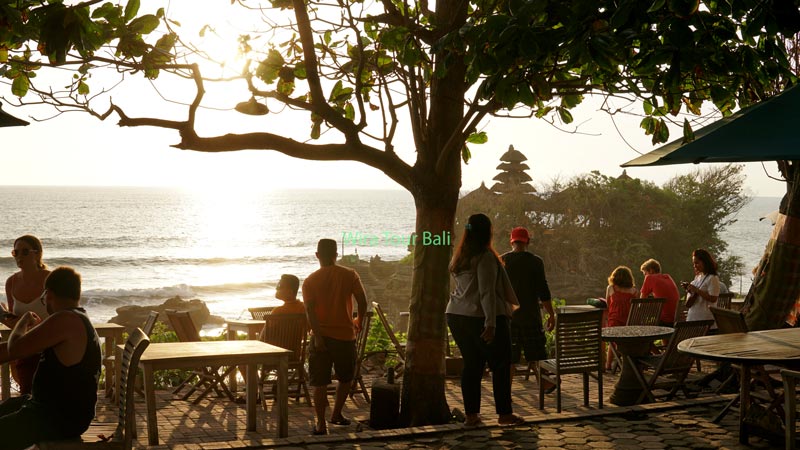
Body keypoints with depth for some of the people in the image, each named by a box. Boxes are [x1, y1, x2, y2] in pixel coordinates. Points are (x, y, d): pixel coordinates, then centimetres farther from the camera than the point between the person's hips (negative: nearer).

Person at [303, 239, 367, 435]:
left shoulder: (310, 281, 0)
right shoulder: (350, 275, -1)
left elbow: (310, 309, -11)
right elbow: (362, 301, -7)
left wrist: (317, 335, -14)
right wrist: (359, 323, 9)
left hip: (321, 336, 0)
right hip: (345, 335, 0)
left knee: (320, 382, 3)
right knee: (346, 378, 21)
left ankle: (321, 424, 1)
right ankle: (336, 414, 29)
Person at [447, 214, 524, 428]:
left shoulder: (460, 257, 12)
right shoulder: (485, 257, -13)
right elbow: (487, 292, -19)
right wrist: (491, 323, -22)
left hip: (456, 314, 8)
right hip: (480, 316, -8)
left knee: (472, 364, 11)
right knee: (500, 364, 4)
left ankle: (471, 415, 10)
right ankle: (504, 414, 8)